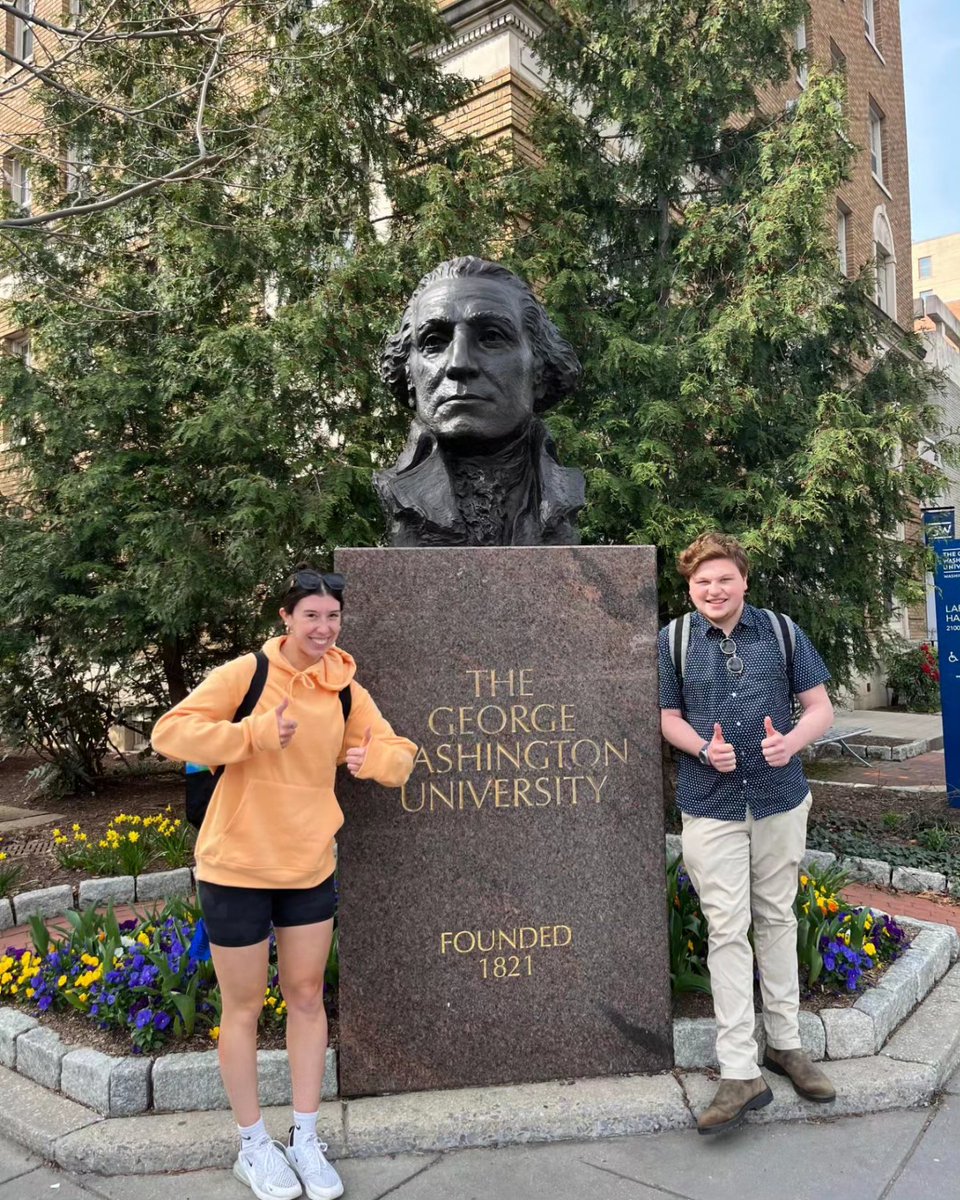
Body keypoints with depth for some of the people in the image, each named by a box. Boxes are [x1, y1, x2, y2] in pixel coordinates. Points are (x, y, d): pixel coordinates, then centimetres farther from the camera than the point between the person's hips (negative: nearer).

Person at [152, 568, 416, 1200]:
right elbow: (170, 732, -18)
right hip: (237, 868, -4)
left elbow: (400, 756, 1)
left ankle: (306, 1139, 33)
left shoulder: (347, 691, -2)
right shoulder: (246, 673, -14)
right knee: (245, 1005, 11)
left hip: (311, 867, 4)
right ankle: (253, 1145, 32)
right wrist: (255, 733, -31)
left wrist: (374, 757, -23)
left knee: (307, 996, 15)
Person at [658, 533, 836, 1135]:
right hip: (711, 807, -1)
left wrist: (792, 741, -19)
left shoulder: (781, 632, -1)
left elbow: (821, 707, 2)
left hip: (781, 801, 2)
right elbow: (669, 717, 5)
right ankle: (741, 1073, 7)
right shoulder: (673, 640, -2)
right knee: (728, 932, -1)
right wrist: (704, 748, -15)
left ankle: (785, 1044, 32)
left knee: (777, 920, 15)